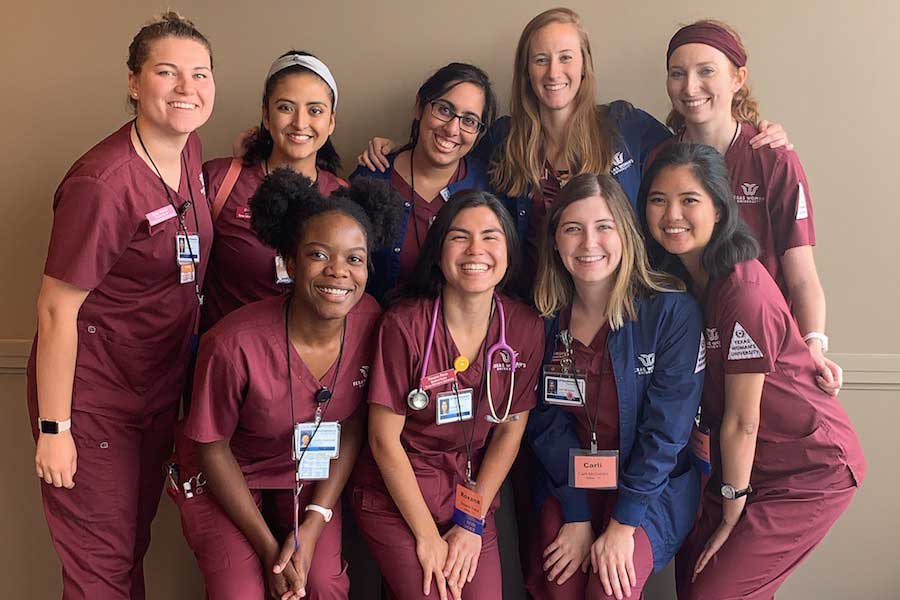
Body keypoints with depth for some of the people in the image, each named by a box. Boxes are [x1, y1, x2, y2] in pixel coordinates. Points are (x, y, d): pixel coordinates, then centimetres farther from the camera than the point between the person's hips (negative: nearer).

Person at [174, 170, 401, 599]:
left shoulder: (369, 319, -20)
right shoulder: (235, 344, -31)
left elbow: (353, 424, -6)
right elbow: (213, 448, -16)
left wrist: (314, 524, -12)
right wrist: (269, 548, -13)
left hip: (308, 473, 3)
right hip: (225, 477, -3)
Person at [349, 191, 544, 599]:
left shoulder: (525, 328, -8)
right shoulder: (404, 325, -18)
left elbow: (510, 430, 0)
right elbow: (384, 439, -13)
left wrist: (471, 521, -4)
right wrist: (428, 537, -12)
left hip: (472, 494, 3)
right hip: (395, 496, -3)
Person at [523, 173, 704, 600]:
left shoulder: (672, 311, -13)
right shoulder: (544, 318, -2)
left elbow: (665, 427, -14)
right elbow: (547, 424, -1)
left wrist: (622, 524, -16)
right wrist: (577, 515, -10)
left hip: (653, 485, -3)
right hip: (567, 483, 3)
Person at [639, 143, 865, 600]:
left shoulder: (745, 292, -26)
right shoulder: (675, 276, -1)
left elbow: (742, 420, -19)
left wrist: (732, 514, -9)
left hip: (810, 471, -7)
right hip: (741, 461, 8)